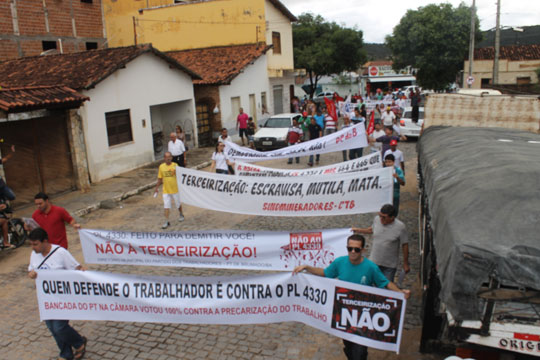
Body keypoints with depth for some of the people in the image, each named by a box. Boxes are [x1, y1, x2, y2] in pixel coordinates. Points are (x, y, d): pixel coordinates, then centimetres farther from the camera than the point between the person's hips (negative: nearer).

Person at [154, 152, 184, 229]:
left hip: (175, 189, -1)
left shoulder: (175, 165, -9)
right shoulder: (161, 166, -1)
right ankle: (166, 221, 5)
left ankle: (181, 214, 42)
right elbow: (160, 178, 9)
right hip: (166, 190, 1)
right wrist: (157, 187, 10)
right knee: (166, 206, -1)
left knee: (178, 203, 16)